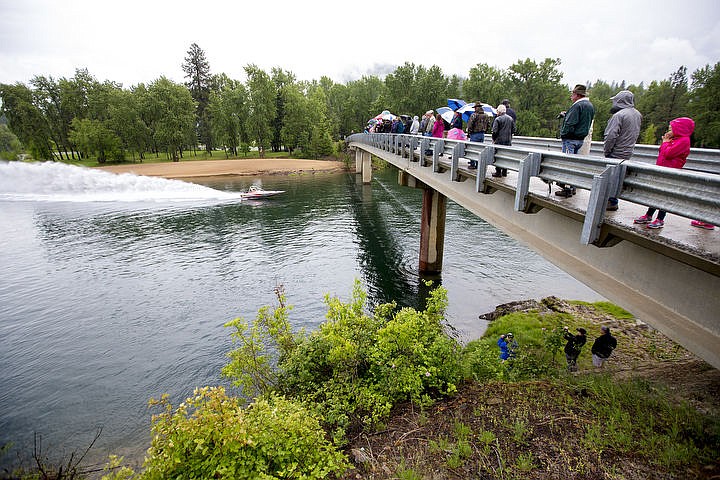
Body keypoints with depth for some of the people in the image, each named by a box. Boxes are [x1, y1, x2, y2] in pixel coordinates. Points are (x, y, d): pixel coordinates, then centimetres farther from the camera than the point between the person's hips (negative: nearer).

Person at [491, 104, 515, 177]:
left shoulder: (497, 119, -11)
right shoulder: (511, 119, 9)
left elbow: (495, 131, -13)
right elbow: (513, 130, 11)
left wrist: (493, 139, 0)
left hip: (499, 141, -6)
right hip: (508, 141, 6)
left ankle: (498, 172, 0)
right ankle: (504, 172, 16)